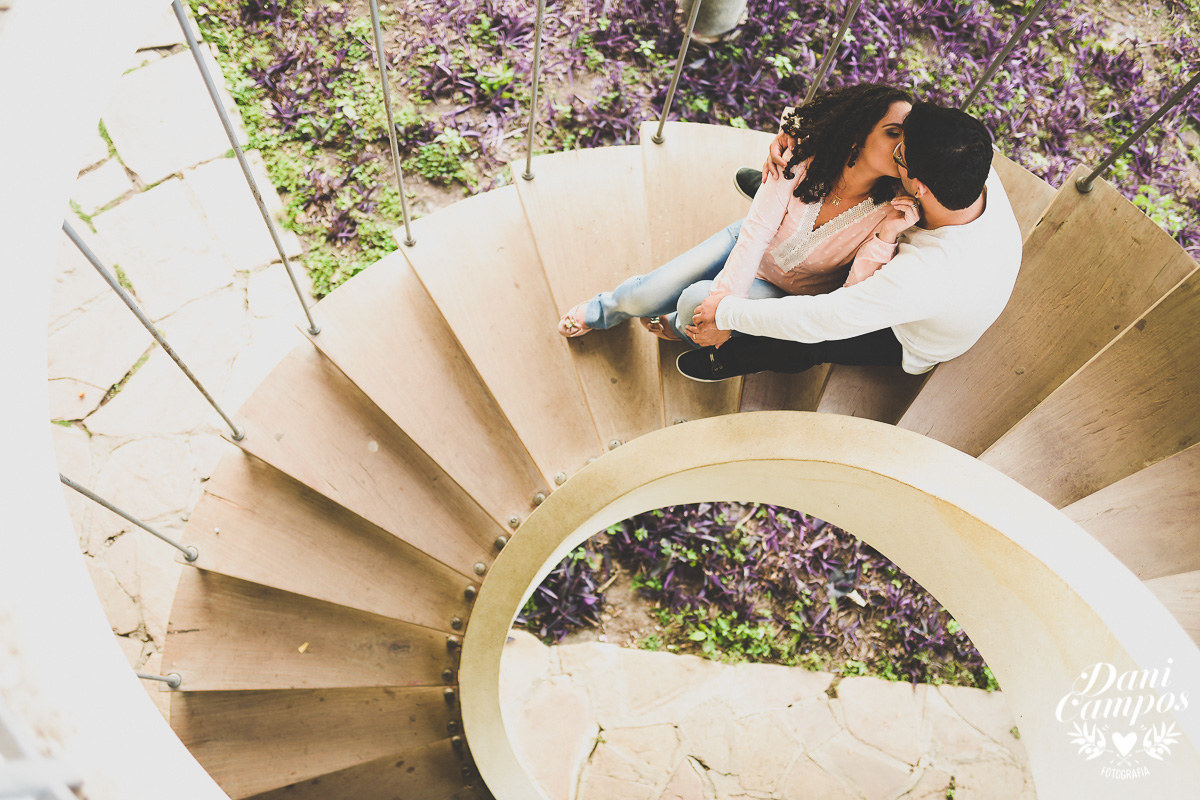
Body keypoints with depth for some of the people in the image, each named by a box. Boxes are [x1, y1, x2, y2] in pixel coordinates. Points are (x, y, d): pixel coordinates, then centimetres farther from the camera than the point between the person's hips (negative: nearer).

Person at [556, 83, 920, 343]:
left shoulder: (890, 211, -25)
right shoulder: (804, 159, -24)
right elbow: (757, 230, -22)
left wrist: (885, 236, -40)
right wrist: (727, 294, -34)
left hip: (789, 294, -1)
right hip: (747, 244, 2)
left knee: (697, 300, -28)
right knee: (643, 299, -4)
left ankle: (681, 328, 12)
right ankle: (604, 310, 36)